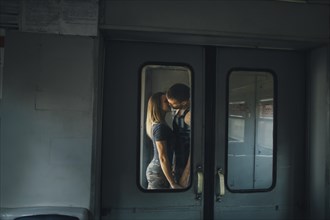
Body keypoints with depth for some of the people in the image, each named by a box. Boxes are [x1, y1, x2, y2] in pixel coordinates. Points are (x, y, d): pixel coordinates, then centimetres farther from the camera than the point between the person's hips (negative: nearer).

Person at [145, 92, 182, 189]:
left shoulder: (155, 125, 10)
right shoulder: (160, 127, -18)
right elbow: (162, 157, -21)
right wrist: (173, 184, -20)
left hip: (153, 168, 9)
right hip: (158, 172, -9)